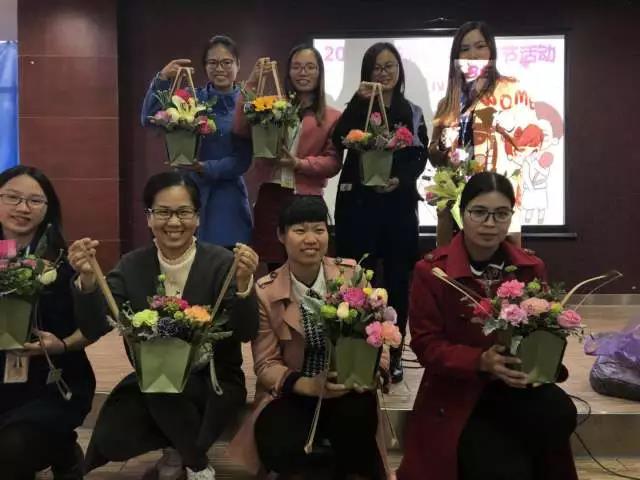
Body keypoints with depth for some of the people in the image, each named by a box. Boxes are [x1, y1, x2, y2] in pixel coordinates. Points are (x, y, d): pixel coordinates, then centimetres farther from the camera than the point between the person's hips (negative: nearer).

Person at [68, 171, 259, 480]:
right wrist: (87, 278, -29)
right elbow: (94, 329, -12)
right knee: (109, 440, -20)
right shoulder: (133, 265, -3)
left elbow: (245, 333, -21)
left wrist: (244, 282, -38)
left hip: (213, 381, -3)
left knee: (163, 383, -32)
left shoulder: (221, 263, -12)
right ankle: (186, 441, 12)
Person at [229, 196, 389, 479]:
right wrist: (307, 385, -22)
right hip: (291, 395, -1)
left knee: (355, 415, -32)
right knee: (280, 446, -30)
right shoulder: (266, 292, -5)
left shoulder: (352, 274, -3)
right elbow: (266, 364, -3)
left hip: (347, 389, 1)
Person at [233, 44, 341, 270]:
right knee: (275, 270, 7)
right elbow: (241, 130, -7)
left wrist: (300, 164, -16)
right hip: (270, 197, 2)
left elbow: (333, 162, -1)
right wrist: (252, 83, -9)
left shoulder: (332, 117, 5)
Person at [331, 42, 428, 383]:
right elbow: (339, 141, -13)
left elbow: (420, 157, 4)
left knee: (397, 278, 6)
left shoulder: (412, 113, 12)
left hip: (399, 204, 2)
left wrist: (400, 179, -15)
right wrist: (359, 101, -17)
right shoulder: (356, 108, 6)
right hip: (358, 202, -2)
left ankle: (394, 355, 17)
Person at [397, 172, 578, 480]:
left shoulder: (531, 268, 3)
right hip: (456, 394, -3)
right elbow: (426, 344, -10)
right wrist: (481, 361, -26)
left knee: (559, 413, -28)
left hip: (515, 385, 4)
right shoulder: (431, 270, -8)